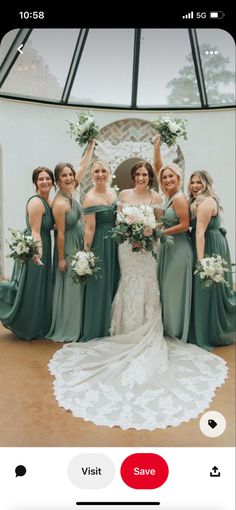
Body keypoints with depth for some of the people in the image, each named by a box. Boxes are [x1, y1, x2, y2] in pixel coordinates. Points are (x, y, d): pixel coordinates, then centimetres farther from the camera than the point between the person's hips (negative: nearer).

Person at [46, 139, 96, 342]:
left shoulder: (71, 192, 0)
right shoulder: (59, 204, -22)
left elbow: (83, 166, 6)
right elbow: (60, 234, -19)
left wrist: (92, 143, 8)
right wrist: (61, 258, -15)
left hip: (79, 245, 9)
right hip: (68, 247, -9)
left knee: (78, 285, 16)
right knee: (69, 287, 1)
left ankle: (75, 325, 29)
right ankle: (65, 330, 15)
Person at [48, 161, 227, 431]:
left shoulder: (155, 196, 5)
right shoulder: (124, 194, 5)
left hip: (149, 245, 0)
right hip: (128, 244, 0)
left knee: (147, 286, 3)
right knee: (130, 285, 4)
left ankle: (146, 334, 13)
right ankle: (130, 333, 14)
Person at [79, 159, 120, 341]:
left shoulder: (113, 192, 7)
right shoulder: (90, 198, -13)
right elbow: (90, 228, -16)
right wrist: (86, 253, -17)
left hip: (115, 243, 7)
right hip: (99, 244, -7)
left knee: (113, 284, 15)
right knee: (98, 286, 2)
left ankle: (110, 327, 32)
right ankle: (94, 331, 18)